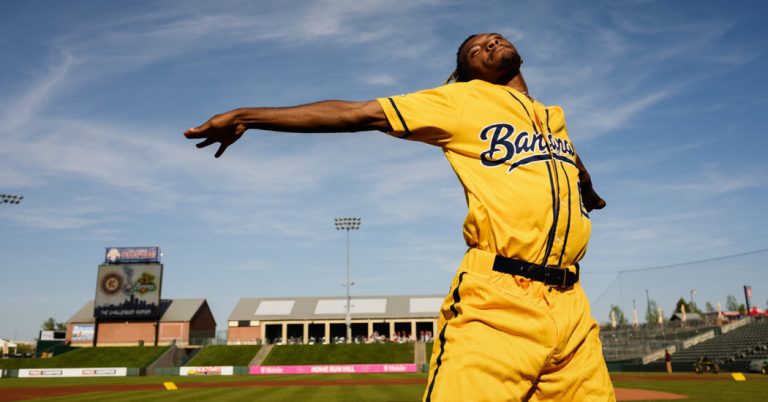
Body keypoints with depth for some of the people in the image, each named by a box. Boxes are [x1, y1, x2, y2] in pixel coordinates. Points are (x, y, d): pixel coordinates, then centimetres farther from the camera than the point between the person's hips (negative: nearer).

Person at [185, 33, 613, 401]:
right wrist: (246, 115, 2)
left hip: (571, 307, 5)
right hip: (497, 303, -5)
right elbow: (354, 113, 4)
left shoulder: (554, 117, 23)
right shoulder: (462, 100, 8)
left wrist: (592, 196, 67)